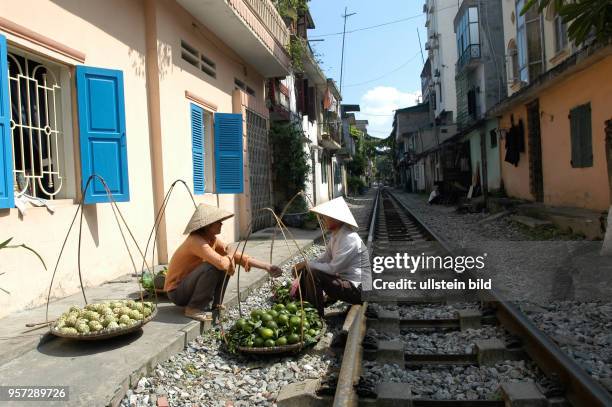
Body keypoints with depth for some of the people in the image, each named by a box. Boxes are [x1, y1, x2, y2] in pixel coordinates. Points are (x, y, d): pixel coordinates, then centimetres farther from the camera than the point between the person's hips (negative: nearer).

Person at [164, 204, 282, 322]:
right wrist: (230, 259, -15)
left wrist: (266, 266, -6)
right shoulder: (196, 241, -27)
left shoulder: (212, 239, -1)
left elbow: (235, 255, 0)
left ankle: (213, 305, 8)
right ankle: (195, 308, -13)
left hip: (189, 284, 8)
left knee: (228, 263, -1)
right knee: (212, 267, -29)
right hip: (176, 291, -8)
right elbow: (221, 263, -40)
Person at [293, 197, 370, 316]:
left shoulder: (349, 239, -23)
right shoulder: (336, 235, 5)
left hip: (357, 289, -9)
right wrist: (305, 265, -4)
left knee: (312, 274, -25)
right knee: (304, 271, 3)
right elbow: (324, 259, 10)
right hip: (343, 278, 9)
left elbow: (332, 268, -25)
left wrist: (306, 264, -17)